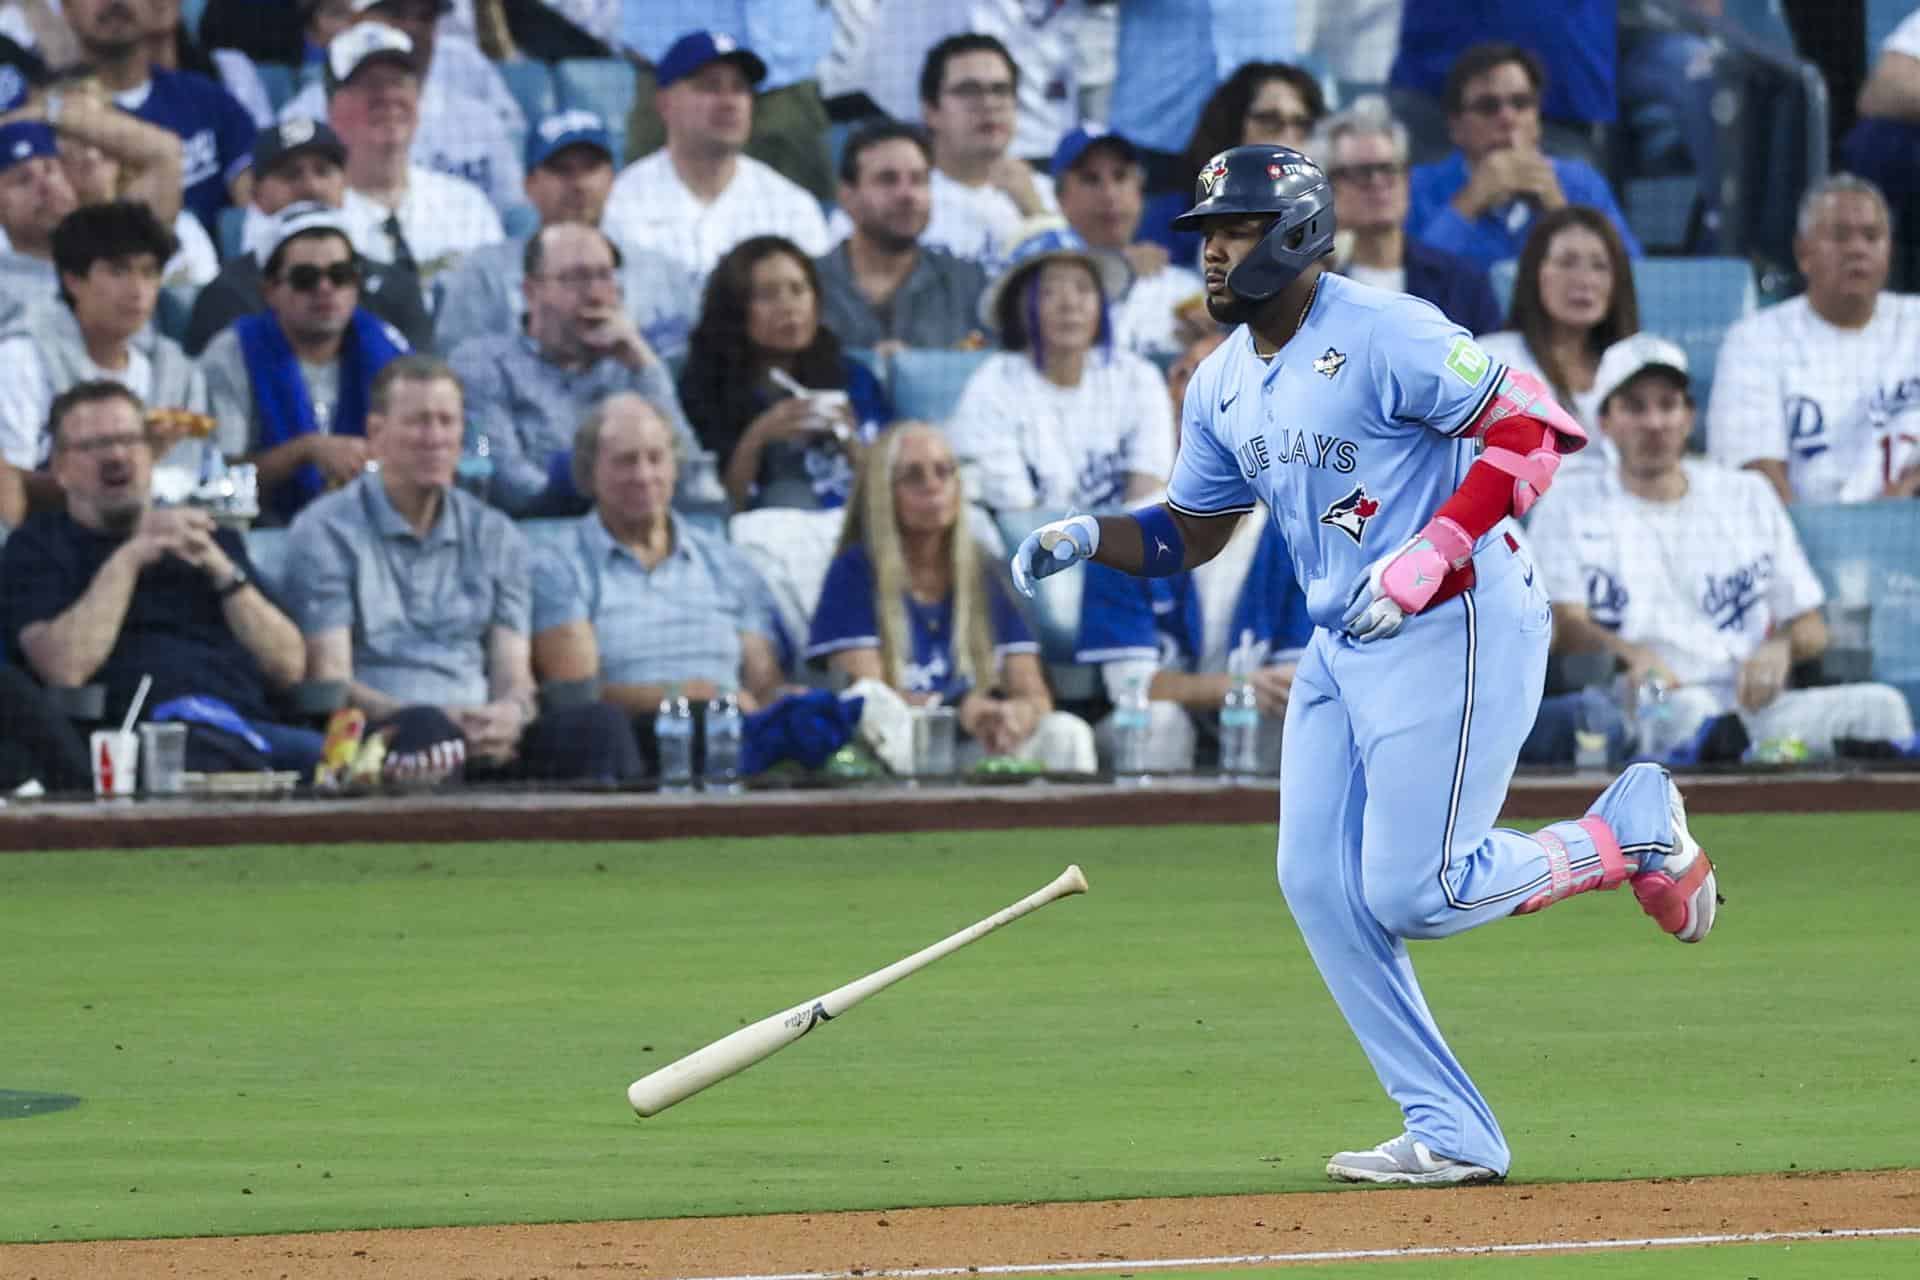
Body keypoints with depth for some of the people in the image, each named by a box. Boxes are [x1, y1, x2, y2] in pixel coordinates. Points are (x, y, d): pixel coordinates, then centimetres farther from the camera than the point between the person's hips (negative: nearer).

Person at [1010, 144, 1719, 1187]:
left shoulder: (1383, 335, -16)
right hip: (1341, 649, 9)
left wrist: (1433, 552, -28)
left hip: (1458, 630, -9)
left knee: (1410, 894, -12)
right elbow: (1189, 534, 21)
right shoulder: (1223, 384, 10)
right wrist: (1087, 537, 2)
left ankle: (1632, 830, 11)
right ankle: (1451, 1136, 6)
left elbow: (1535, 428, -20)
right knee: (1318, 886, 0)